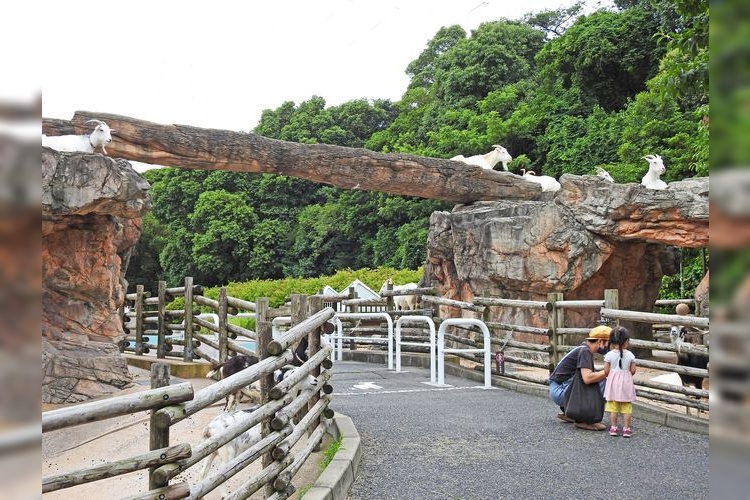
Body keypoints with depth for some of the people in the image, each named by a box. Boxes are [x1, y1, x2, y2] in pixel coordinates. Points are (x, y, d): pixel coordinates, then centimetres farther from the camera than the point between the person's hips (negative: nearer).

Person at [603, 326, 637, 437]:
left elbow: (606, 371, -7)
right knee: (627, 407, 7)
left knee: (613, 407, 6)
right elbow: (633, 371, -2)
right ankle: (626, 428, 8)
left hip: (613, 382, -1)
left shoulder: (609, 355, -8)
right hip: (626, 382, 1)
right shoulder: (630, 355, -4)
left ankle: (613, 428, 8)